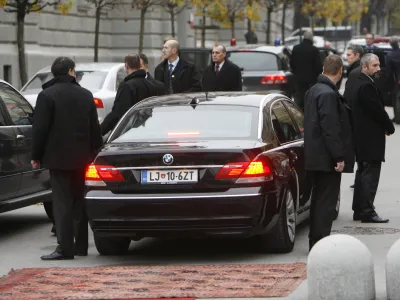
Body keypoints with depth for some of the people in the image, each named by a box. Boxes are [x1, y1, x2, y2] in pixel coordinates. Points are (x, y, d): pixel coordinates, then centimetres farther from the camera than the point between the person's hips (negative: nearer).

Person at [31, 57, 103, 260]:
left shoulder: (47, 96, -8)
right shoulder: (86, 95, 7)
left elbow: (39, 129, -10)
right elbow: (94, 128, 10)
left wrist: (36, 156, -2)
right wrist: (96, 152, 18)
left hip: (58, 158, -5)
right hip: (82, 157, 5)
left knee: (62, 203, -6)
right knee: (79, 201, 13)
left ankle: (65, 248, -11)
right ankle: (81, 246, 17)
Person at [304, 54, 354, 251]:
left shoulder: (312, 91, 12)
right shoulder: (328, 94, -19)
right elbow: (330, 128, -22)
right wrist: (339, 157, -20)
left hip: (314, 157, 10)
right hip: (327, 159, -10)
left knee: (319, 200, 16)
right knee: (326, 202, -5)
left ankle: (315, 242, 21)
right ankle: (320, 244, -5)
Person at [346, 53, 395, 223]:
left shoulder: (354, 85, 12)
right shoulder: (367, 86, -20)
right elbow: (378, 110, -19)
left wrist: (385, 126, 13)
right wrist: (390, 127, -4)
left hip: (360, 137, 10)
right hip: (371, 138, -10)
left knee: (363, 173, 16)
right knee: (370, 174, -7)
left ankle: (358, 210, 20)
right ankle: (367, 212, -7)